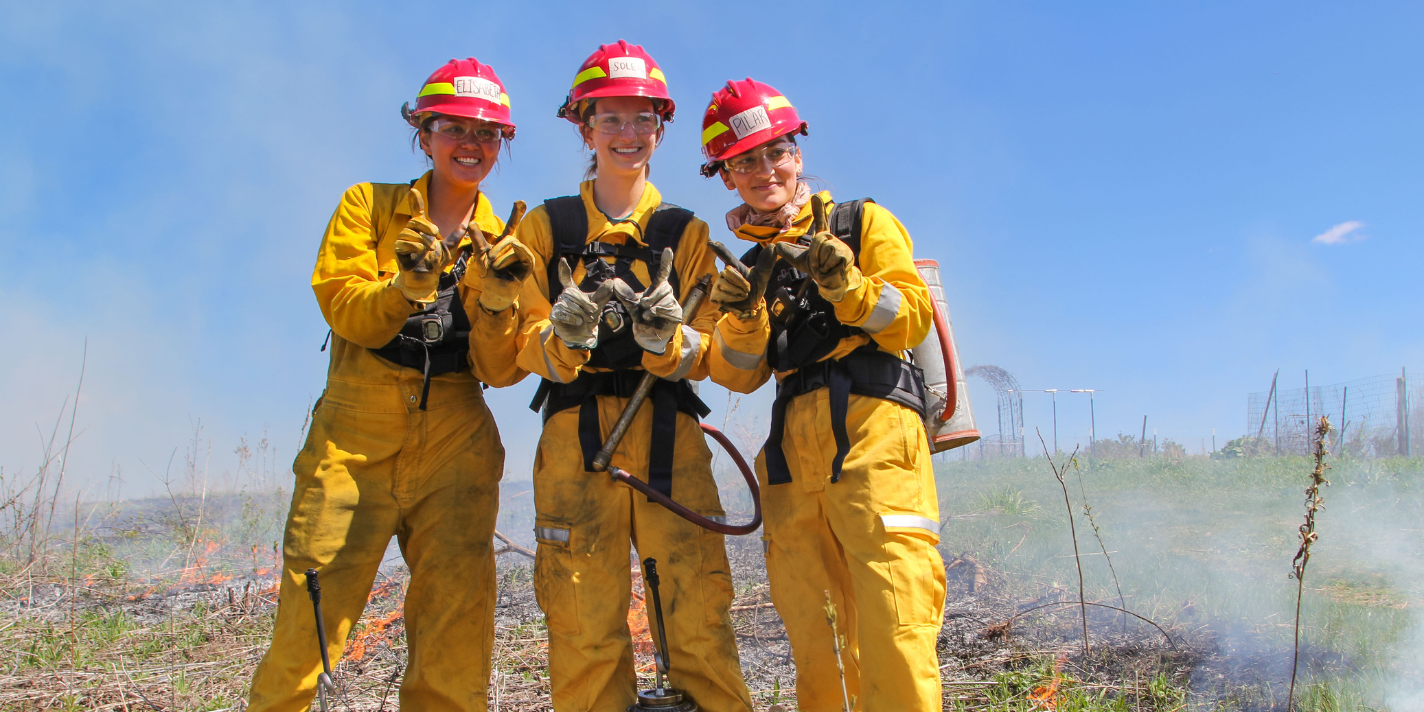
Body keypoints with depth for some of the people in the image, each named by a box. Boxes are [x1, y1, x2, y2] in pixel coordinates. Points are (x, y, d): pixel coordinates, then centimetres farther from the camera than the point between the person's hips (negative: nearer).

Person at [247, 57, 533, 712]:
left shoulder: (501, 241, 9)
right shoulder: (368, 205, 6)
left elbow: (499, 369, 1)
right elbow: (345, 312, -7)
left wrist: (496, 300, -17)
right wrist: (407, 287, -25)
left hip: (455, 442, 2)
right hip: (355, 435, -2)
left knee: (456, 627, 3)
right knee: (312, 608, -4)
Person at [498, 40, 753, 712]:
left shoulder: (686, 232, 14)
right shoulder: (546, 225, 12)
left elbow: (705, 354, 6)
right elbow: (525, 346, 4)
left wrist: (667, 337, -17)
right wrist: (565, 335, -19)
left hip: (668, 430, 1)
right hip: (577, 430, 0)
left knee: (698, 613, -7)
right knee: (583, 624, -3)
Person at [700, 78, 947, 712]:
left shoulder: (863, 223, 11)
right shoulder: (749, 262, 22)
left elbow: (914, 318, 1)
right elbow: (739, 375, 13)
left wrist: (845, 286, -14)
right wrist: (742, 315, -6)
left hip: (873, 427, -4)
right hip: (795, 445, 5)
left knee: (892, 632, -13)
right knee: (809, 639, 6)